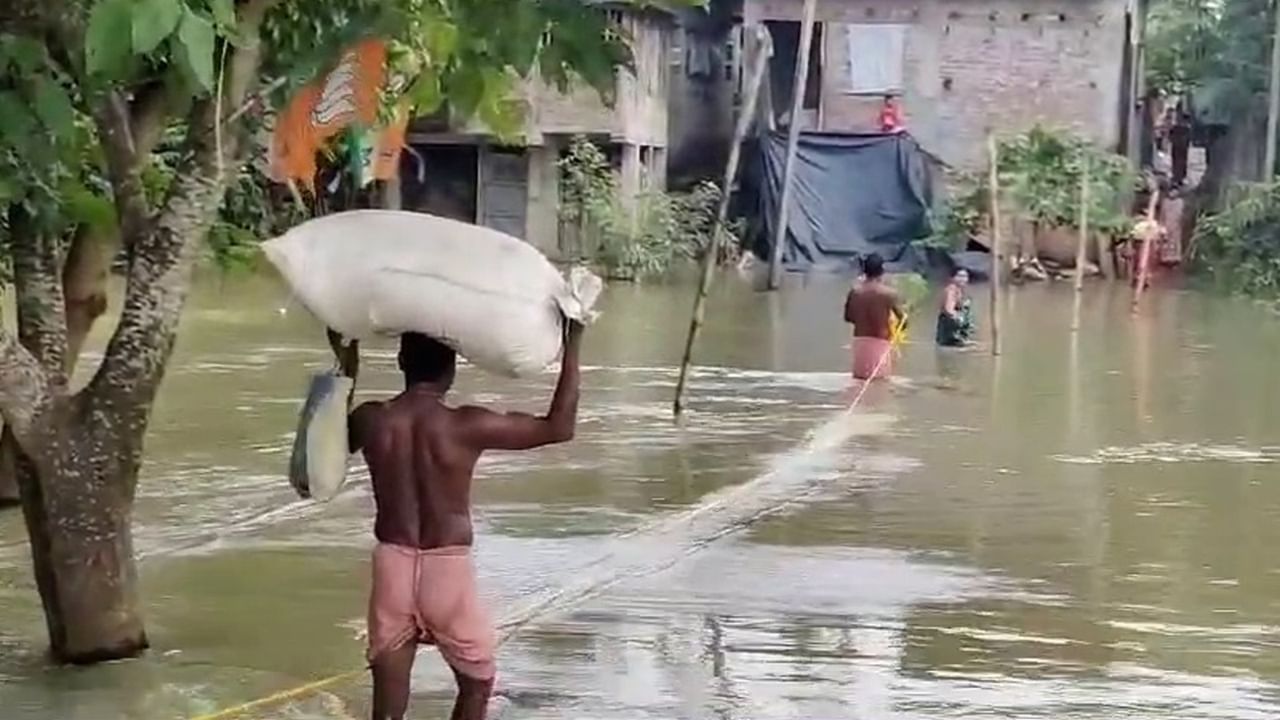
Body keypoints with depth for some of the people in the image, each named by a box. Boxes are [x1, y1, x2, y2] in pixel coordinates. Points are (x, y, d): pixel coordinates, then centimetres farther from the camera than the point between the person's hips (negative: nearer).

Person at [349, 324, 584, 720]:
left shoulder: (370, 421, -5)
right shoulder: (465, 426, -15)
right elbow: (560, 428, -10)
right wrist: (572, 343, -6)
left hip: (392, 567, 3)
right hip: (447, 571, -3)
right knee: (478, 682, 19)